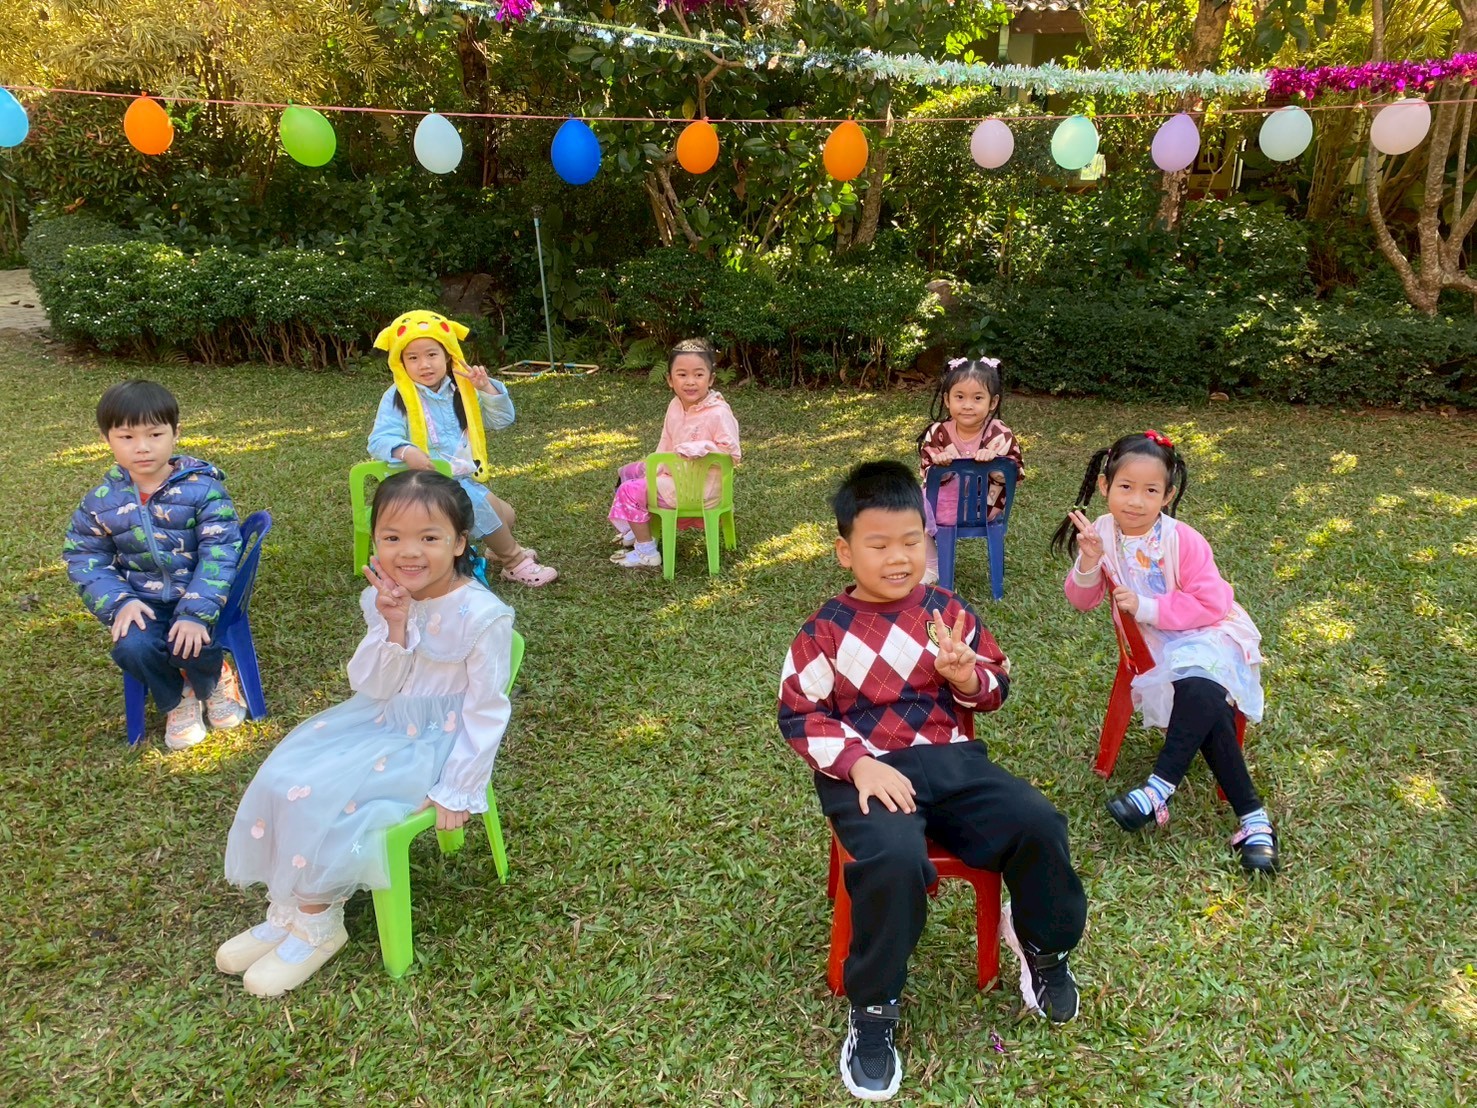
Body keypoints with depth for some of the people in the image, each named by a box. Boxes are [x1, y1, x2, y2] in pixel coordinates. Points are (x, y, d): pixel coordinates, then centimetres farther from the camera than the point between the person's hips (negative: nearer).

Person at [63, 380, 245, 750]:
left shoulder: (202, 488, -11)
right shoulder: (102, 500, -1)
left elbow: (218, 554, -17)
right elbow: (83, 557, 4)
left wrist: (197, 613, -27)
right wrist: (120, 603, -13)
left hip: (198, 595, -2)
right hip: (142, 602, 2)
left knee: (191, 645, -29)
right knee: (132, 647, -27)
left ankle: (213, 684, 12)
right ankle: (175, 701, 7)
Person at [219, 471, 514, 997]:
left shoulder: (482, 616, -22)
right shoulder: (383, 600, -4)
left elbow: (487, 709, -16)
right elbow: (372, 686, -6)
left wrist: (458, 789, -15)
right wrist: (393, 630, -24)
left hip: (436, 740, -7)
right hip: (383, 718, 7)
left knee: (321, 796, -20)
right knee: (283, 776, -6)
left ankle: (319, 925, 3)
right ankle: (286, 911, 9)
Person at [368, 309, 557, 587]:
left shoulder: (461, 391, 8)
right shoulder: (397, 398, -6)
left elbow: (502, 420, 7)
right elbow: (380, 440, -16)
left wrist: (487, 388, -9)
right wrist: (406, 452, -38)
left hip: (463, 479, 6)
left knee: (506, 516, 1)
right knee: (479, 505, -25)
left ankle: (500, 548, 34)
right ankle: (515, 562, -7)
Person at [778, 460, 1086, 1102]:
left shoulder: (947, 610, 7)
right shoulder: (826, 630, -2)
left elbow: (996, 687, 13)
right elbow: (798, 714, -2)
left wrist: (968, 677, -11)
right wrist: (858, 763, -16)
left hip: (951, 759, 4)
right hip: (866, 771, -3)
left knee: (1036, 824, -18)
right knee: (894, 859, -33)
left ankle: (1042, 945, 17)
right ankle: (872, 1011, -6)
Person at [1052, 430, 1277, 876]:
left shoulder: (1182, 540, -18)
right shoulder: (1103, 530, -6)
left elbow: (1211, 604, -18)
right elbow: (1082, 601, 0)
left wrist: (1145, 607, -25)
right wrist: (1088, 562, -21)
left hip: (1210, 635, -3)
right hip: (1157, 648, 3)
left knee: (1199, 691, -36)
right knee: (1209, 714, -21)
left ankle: (1160, 789, -29)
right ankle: (1252, 817, -15)